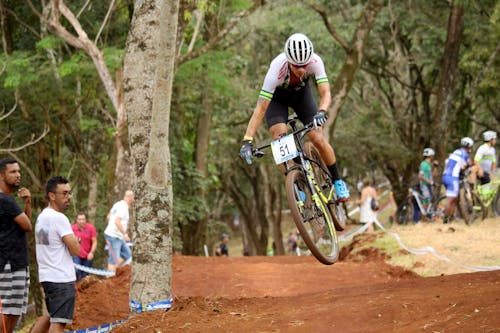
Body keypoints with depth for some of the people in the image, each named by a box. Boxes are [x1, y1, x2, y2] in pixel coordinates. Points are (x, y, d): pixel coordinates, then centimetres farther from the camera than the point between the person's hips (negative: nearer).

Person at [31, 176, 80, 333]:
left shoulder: (41, 216, 13)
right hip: (61, 279, -9)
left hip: (46, 276, 9)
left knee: (50, 316, 23)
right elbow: (76, 250, -16)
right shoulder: (59, 218, -16)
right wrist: (75, 240, 3)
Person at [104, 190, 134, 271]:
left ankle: (112, 271, 14)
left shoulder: (118, 204, 11)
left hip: (118, 237, 10)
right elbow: (117, 221, -28)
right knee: (114, 259, -8)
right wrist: (125, 234, -24)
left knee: (127, 254, 15)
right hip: (114, 236, -10)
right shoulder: (123, 207, -18)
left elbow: (109, 216, 22)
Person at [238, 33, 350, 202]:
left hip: (301, 93, 2)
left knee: (318, 139, -9)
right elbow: (261, 108, -40)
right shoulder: (277, 69, -40)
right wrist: (247, 141, -47)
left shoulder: (315, 62, -35)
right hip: (276, 98, -2)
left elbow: (325, 93, -35)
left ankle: (338, 181, 11)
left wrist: (321, 112, -58)